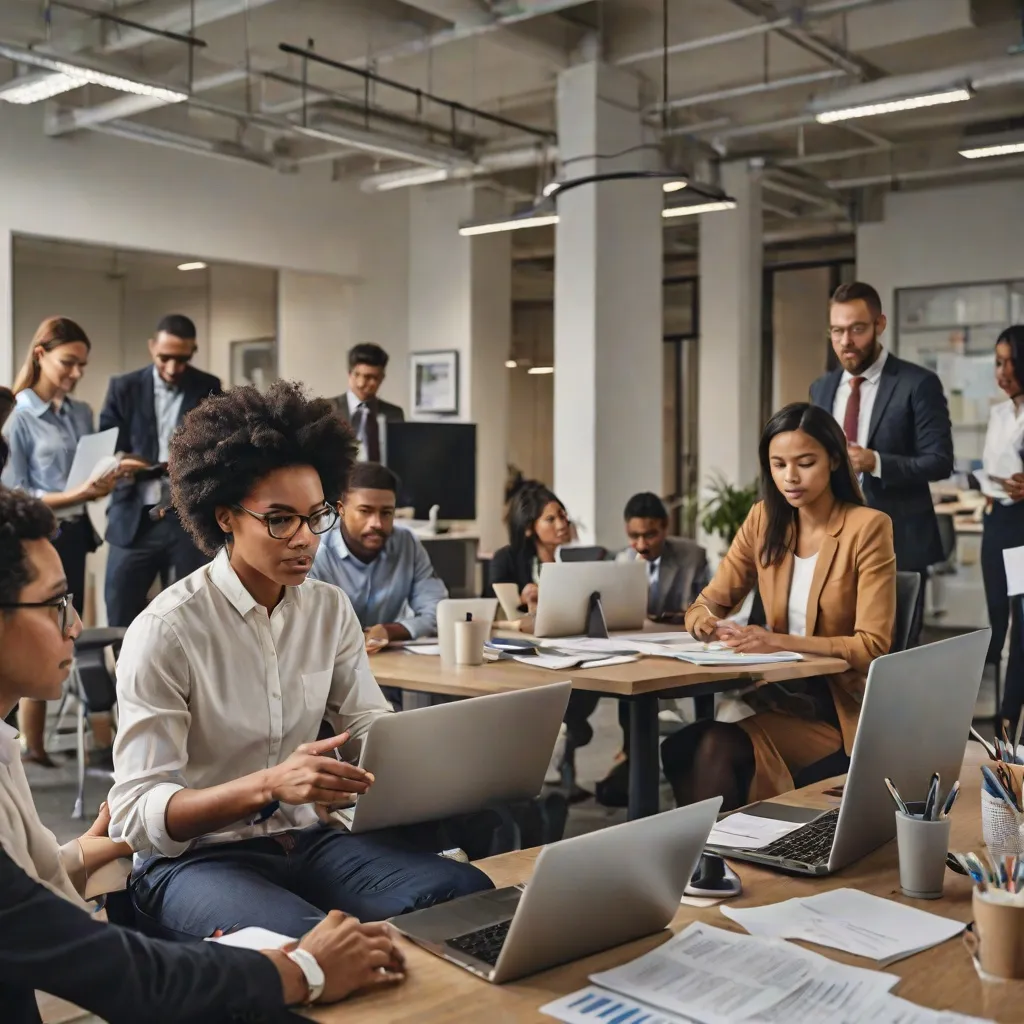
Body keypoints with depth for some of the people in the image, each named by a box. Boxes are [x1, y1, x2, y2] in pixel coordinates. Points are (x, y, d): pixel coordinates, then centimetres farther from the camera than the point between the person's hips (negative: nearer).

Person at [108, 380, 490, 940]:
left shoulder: (331, 609, 5)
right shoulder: (165, 630, -15)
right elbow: (135, 813, -18)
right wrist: (270, 784, -34)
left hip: (308, 838, 6)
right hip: (192, 856, -5)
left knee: (469, 893, -20)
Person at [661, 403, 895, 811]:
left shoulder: (867, 527, -11)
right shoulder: (764, 519, 5)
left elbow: (871, 646, -15)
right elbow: (707, 604, 7)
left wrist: (779, 642, -28)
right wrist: (705, 622, -18)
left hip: (841, 708, -5)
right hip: (776, 694, 5)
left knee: (715, 749, -27)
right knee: (682, 749, -23)